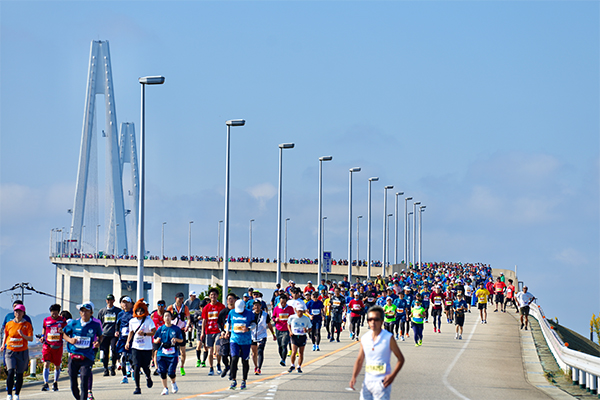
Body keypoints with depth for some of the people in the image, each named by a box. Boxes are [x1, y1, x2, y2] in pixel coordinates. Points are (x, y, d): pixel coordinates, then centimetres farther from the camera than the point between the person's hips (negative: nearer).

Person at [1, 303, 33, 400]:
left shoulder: (27, 324, -1)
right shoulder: (9, 324, 4)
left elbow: (31, 338, -6)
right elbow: (5, 335, 18)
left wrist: (23, 335, -24)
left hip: (22, 352, 0)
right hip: (10, 351, 0)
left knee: (19, 374, 3)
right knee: (10, 372, -16)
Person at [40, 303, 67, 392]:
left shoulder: (62, 320, 1)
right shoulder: (46, 320, 5)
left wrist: (62, 331, -17)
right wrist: (42, 336, 6)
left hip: (58, 346, 0)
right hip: (47, 345, 0)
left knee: (57, 366, 9)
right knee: (46, 364, -13)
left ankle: (55, 383, 27)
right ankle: (46, 384, -15)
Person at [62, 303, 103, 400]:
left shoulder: (95, 325, 1)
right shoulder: (74, 323, 3)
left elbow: (100, 336, 18)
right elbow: (64, 333, 14)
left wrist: (98, 342, -3)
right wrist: (69, 340, -6)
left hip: (87, 358, -2)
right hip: (73, 356, 2)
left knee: (84, 380, -16)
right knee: (73, 384, 7)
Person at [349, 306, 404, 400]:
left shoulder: (388, 338, -6)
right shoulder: (364, 339, 6)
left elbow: (400, 359, -2)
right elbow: (359, 360, 15)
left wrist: (392, 375, -16)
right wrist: (354, 377, 0)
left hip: (382, 383, -5)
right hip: (367, 382, 5)